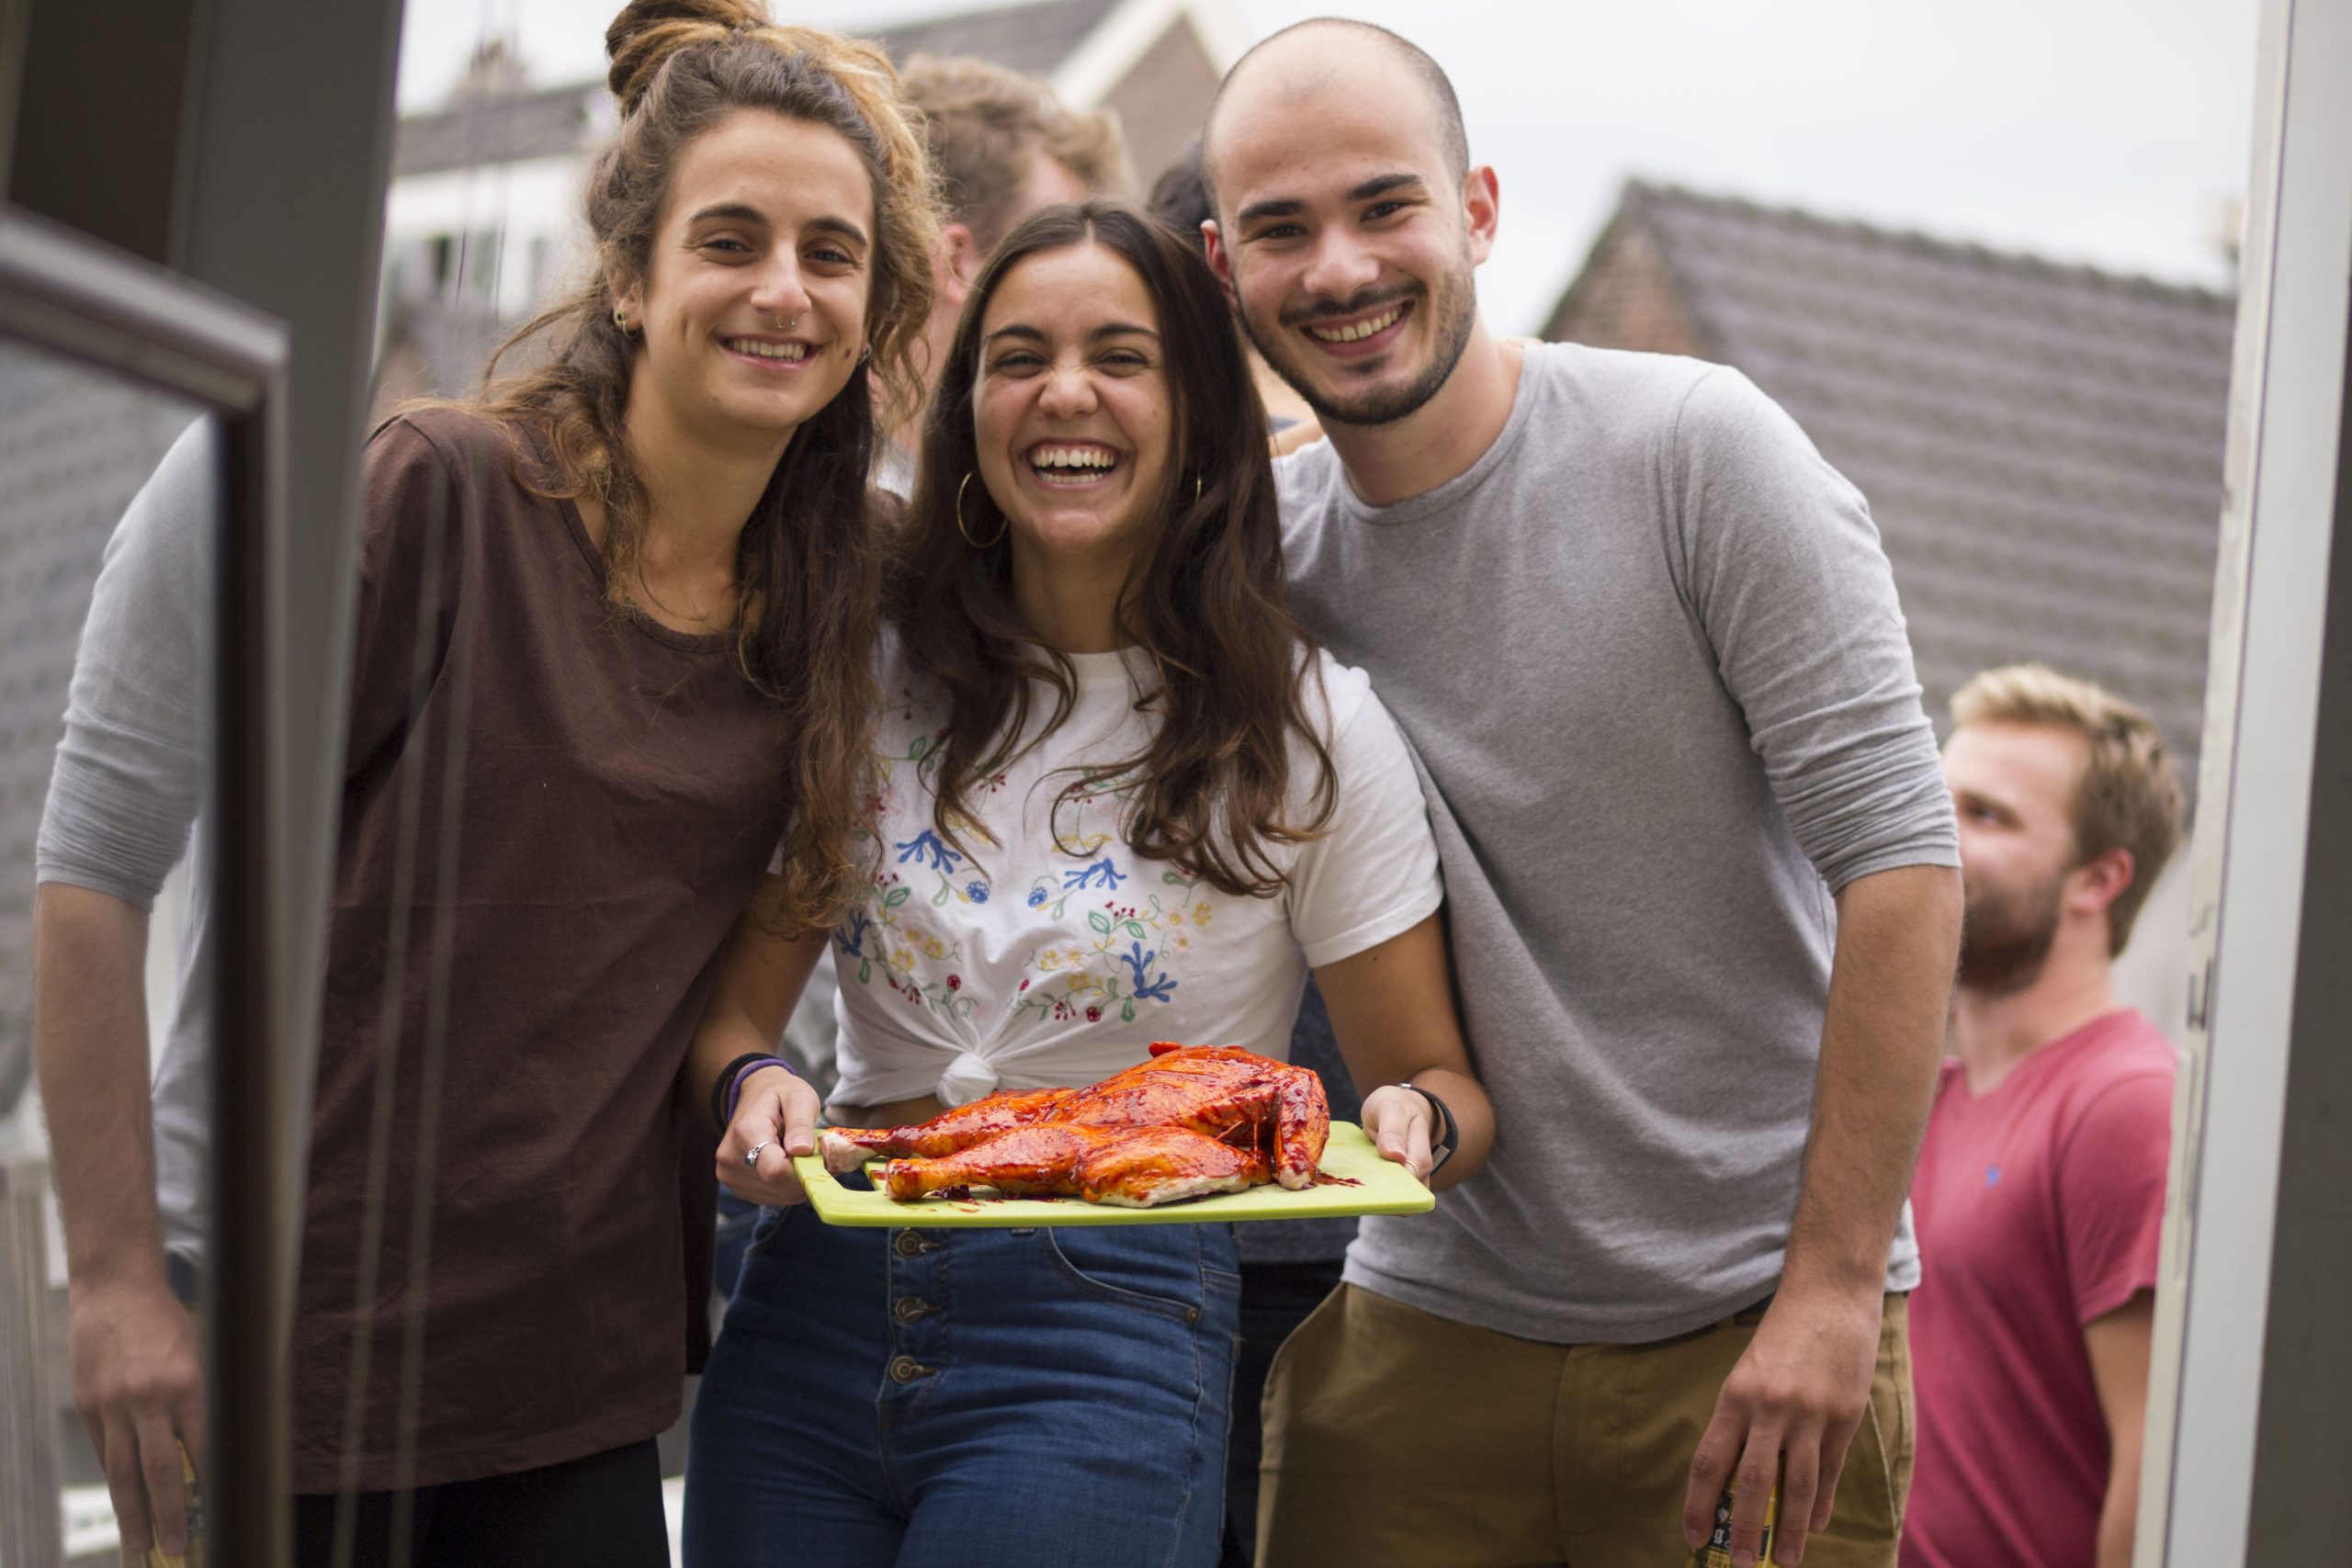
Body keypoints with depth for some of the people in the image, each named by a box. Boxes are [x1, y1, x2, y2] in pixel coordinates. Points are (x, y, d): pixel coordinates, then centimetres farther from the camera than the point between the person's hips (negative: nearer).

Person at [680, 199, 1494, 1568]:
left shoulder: (1308, 730, 0)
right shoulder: (874, 683, 9)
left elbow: (1442, 1078, 4)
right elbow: (734, 995, 9)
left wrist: (1414, 1127, -20)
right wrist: (751, 1084, -15)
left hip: (1109, 1340, -3)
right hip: (815, 1308, 3)